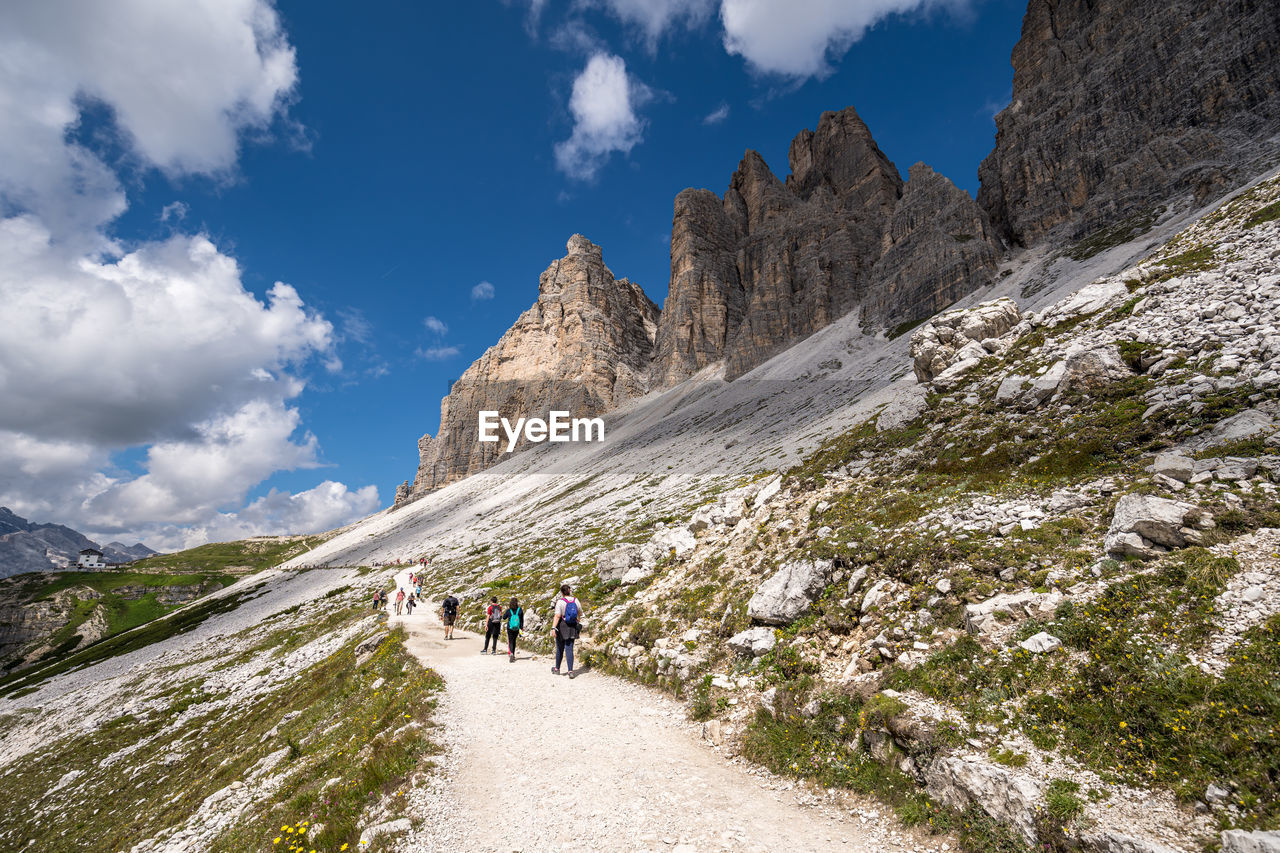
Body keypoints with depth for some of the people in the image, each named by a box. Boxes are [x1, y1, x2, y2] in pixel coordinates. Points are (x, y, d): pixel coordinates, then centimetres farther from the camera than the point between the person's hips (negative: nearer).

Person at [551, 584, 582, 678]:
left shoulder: (560, 602, -14)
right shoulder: (575, 600, 0)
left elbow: (557, 616, -23)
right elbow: (580, 613, 12)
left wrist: (553, 628, -27)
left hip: (562, 626, -3)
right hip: (572, 627, 3)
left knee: (560, 649, 13)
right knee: (569, 649, 3)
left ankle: (557, 669, 31)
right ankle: (570, 671, -8)